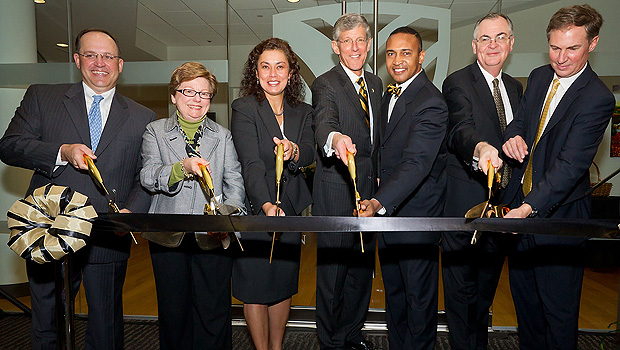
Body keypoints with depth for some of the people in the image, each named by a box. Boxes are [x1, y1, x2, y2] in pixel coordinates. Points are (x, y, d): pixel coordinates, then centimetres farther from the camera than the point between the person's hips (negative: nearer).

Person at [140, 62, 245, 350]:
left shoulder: (223, 136, 12)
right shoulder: (155, 131, 10)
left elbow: (234, 182, 2)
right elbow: (148, 176, -6)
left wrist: (229, 213, -17)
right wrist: (182, 168, -25)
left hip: (212, 236, 0)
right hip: (168, 236, 1)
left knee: (214, 313, 0)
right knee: (173, 312, 11)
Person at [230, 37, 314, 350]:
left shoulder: (302, 112, 7)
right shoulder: (244, 108, -8)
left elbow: (309, 154, -9)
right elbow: (251, 165, -20)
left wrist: (294, 151, -33)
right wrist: (267, 205, -34)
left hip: (290, 211, 5)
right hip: (255, 209, -4)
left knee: (284, 284, 15)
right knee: (255, 288, 7)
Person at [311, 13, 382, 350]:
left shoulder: (375, 83, 12)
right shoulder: (325, 85, -11)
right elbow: (323, 123, -32)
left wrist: (379, 173, 13)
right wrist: (335, 138, -53)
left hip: (369, 189, 7)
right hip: (336, 192, -7)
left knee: (363, 266, 18)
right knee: (333, 269, 5)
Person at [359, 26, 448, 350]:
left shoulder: (430, 104, -21)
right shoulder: (389, 95, 9)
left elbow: (416, 163, -34)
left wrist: (379, 203, -46)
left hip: (416, 217, -8)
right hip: (387, 212, 9)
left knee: (419, 297, 11)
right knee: (393, 293, 23)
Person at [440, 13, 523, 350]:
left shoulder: (514, 87, 13)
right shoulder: (458, 83, -10)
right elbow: (461, 129, -30)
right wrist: (480, 148, -49)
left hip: (503, 204, 7)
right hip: (466, 205, -7)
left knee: (487, 286, 22)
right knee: (462, 287, 5)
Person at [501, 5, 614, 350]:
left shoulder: (597, 98, -18)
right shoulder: (539, 77, 5)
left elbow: (571, 165, -26)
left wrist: (527, 208, -36)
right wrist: (514, 136, -16)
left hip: (558, 212, -7)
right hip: (521, 199, 7)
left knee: (558, 308, 8)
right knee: (523, 294, 22)